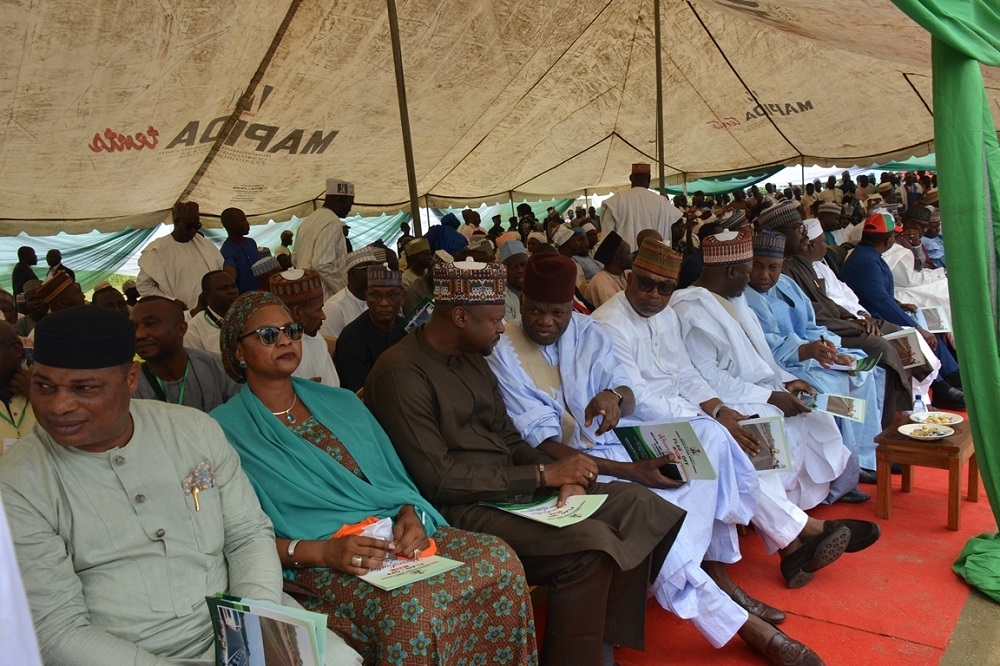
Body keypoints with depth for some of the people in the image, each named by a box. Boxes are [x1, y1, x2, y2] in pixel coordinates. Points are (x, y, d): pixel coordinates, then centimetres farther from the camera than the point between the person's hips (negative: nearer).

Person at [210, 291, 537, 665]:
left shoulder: (341, 403, 17)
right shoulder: (224, 430, 2)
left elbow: (396, 477, 15)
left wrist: (410, 515, -8)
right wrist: (323, 551, -18)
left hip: (395, 536, 5)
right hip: (312, 564, -5)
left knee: (498, 559, -20)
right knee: (413, 604, -34)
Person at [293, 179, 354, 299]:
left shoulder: (310, 219, 13)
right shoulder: (332, 222, -14)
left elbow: (295, 259, 19)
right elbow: (323, 264, -23)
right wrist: (345, 290, -15)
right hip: (323, 295, -9)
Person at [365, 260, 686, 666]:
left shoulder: (471, 358, 11)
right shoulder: (401, 374, -17)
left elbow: (508, 440, 14)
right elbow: (438, 480, -21)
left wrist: (564, 478, -6)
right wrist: (543, 475, -18)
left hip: (514, 486, 9)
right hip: (460, 510, -9)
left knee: (636, 503, -2)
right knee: (590, 542, -27)